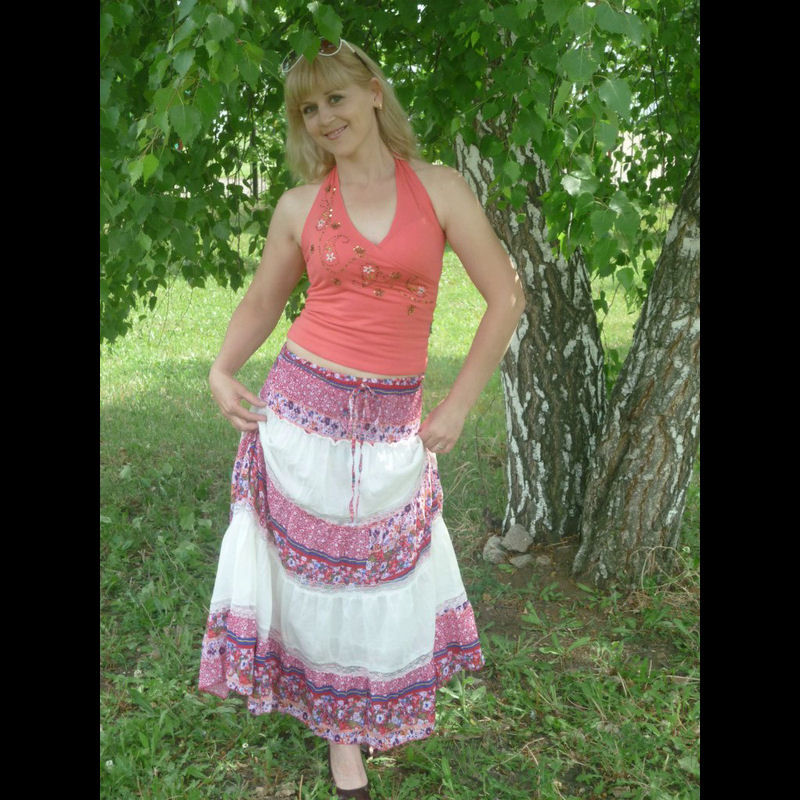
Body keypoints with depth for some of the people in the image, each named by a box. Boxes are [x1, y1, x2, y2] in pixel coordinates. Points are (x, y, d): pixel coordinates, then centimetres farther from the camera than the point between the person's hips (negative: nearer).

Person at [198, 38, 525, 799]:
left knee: (383, 580, 10)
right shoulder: (300, 206, 2)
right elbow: (262, 300, 15)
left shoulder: (440, 189, -3)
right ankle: (338, 735, 30)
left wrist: (458, 405, -4)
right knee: (310, 572, 8)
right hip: (300, 406, 1)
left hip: (392, 426, 0)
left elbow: (506, 296, -1)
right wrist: (221, 370, -2)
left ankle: (354, 725, 38)